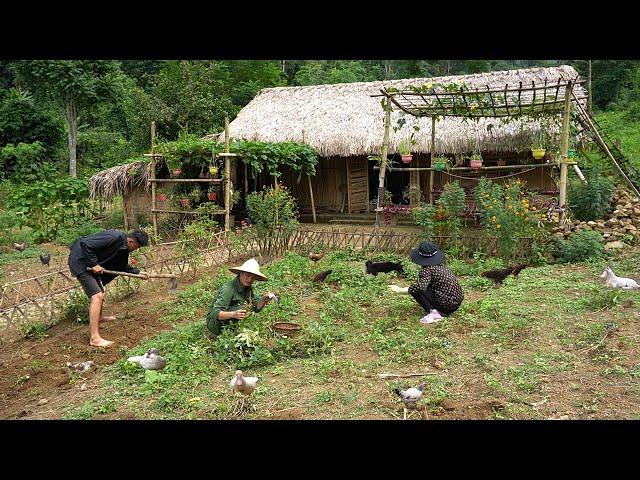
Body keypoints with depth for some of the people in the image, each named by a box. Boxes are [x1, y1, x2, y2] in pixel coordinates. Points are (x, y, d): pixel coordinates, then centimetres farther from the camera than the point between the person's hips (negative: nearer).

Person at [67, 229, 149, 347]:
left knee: (100, 292, 27)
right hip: (80, 261, -10)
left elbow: (122, 266, 20)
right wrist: (94, 264, -25)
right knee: (97, 296, -17)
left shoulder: (123, 248, 4)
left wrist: (138, 272, 11)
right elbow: (85, 243, -31)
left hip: (90, 262, 10)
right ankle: (94, 338, -19)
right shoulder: (115, 237, -27)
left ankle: (99, 318, 53)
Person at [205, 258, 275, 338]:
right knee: (243, 308, -25)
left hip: (233, 326, 8)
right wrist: (233, 314, -48)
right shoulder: (228, 289, -24)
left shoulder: (249, 288, 0)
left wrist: (264, 300, -18)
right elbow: (215, 313, -31)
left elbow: (257, 307, 4)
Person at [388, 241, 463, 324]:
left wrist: (400, 290, -19)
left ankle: (433, 312, -15)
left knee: (415, 290, -9)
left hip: (447, 304, -9)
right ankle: (438, 311, 14)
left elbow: (420, 287, -31)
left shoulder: (427, 270, -14)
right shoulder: (441, 266, 13)